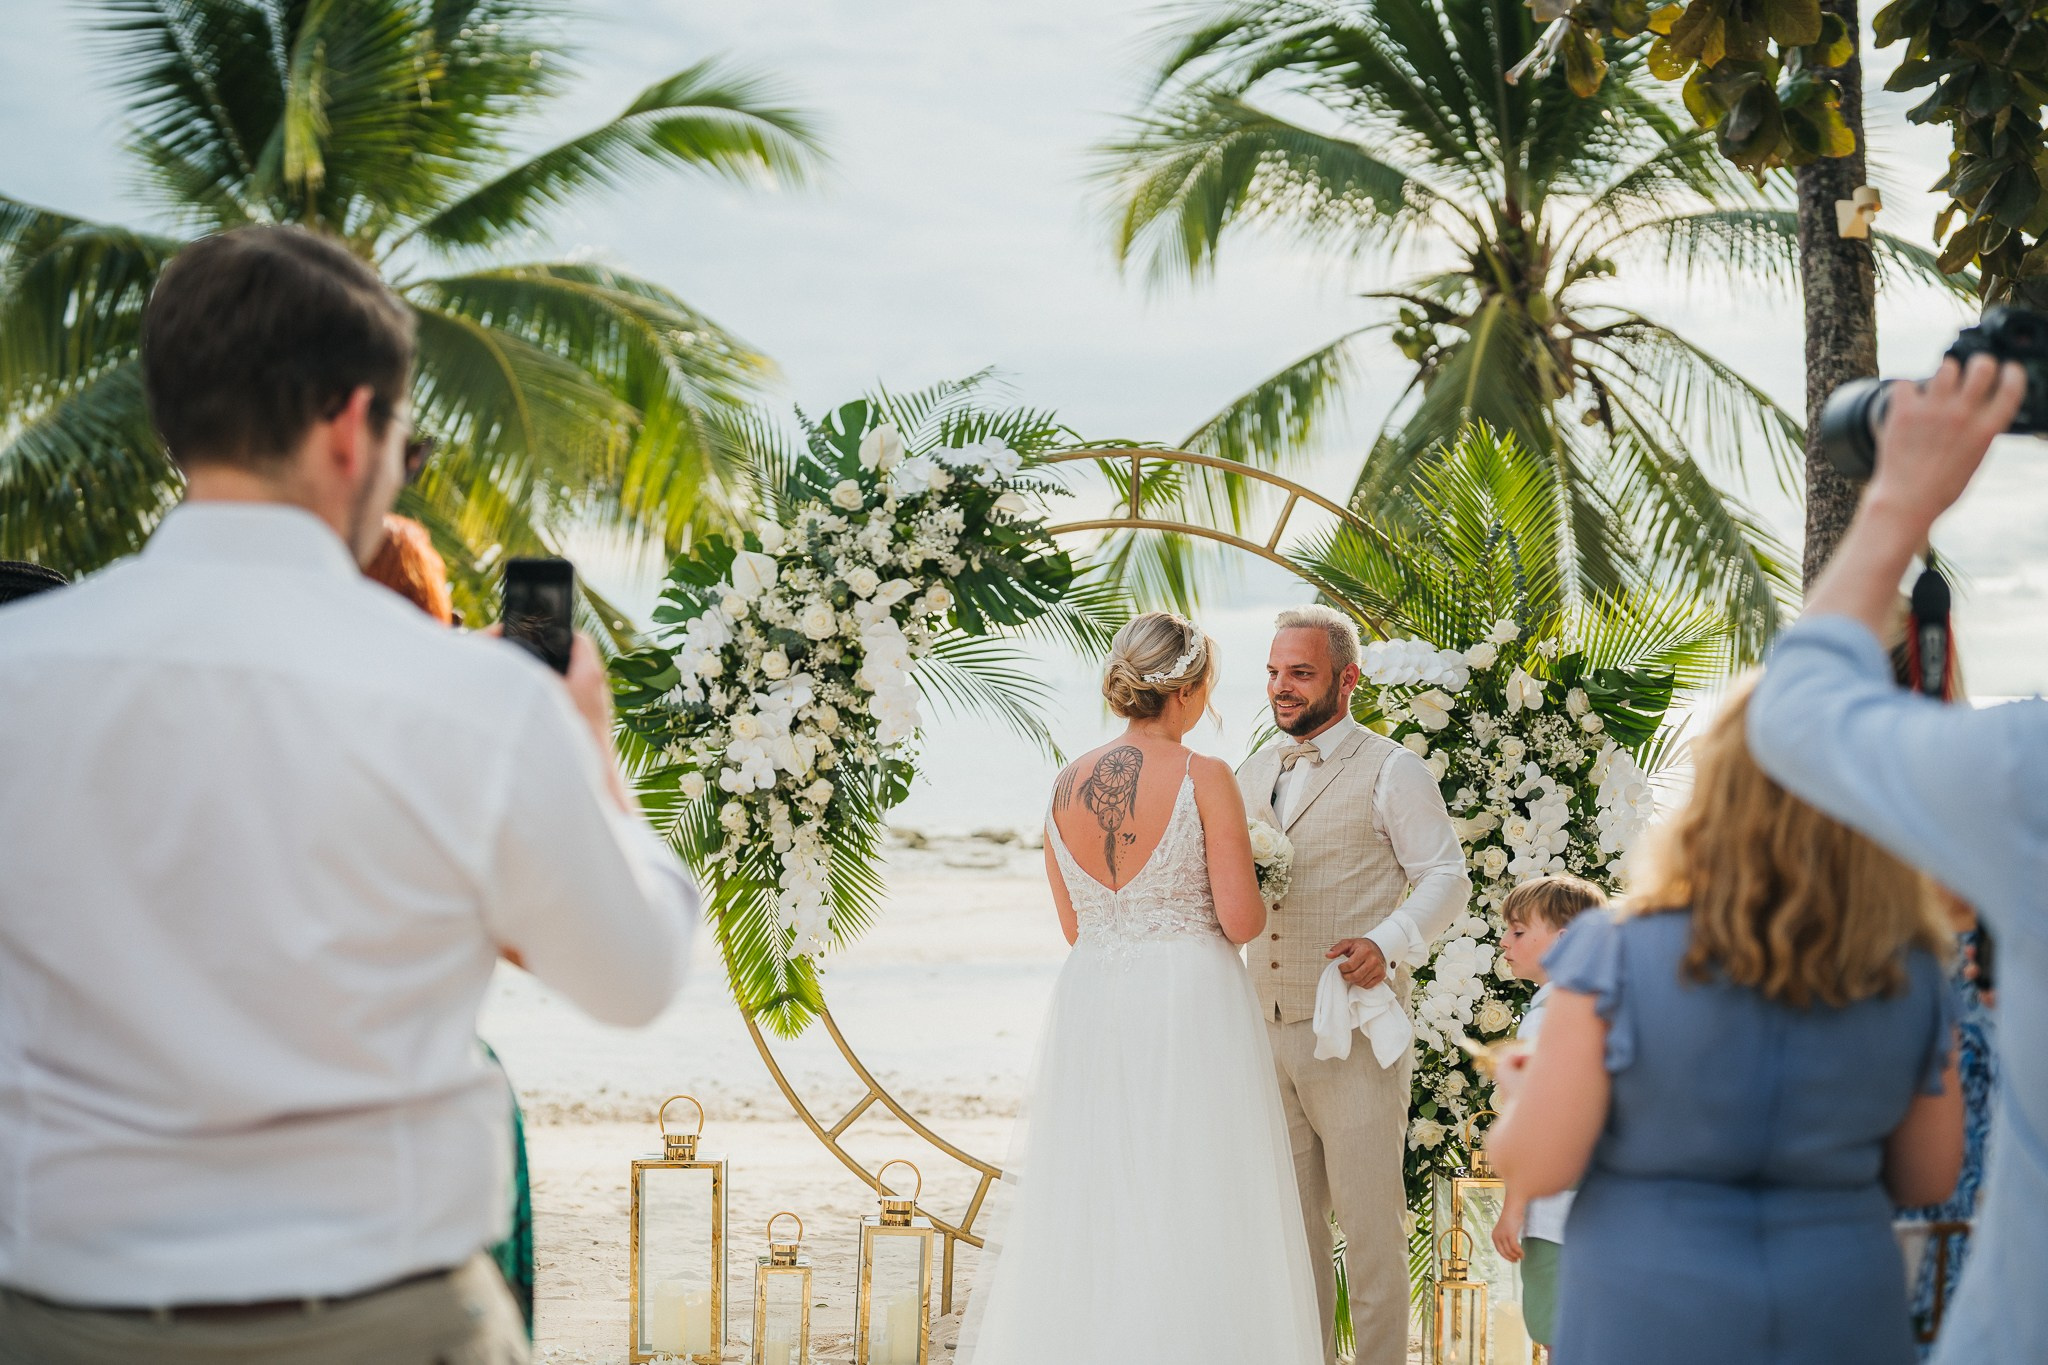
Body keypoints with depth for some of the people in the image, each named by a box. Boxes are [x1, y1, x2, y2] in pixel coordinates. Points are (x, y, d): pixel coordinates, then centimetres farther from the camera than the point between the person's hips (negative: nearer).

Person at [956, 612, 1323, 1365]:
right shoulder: (1203, 778, -10)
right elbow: (1242, 921, -12)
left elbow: (1073, 925, 12)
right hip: (1191, 1010, -5)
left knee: (1084, 1219, 10)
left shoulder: (1067, 784, 4)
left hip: (1089, 1012, 5)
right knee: (1190, 1222, 1)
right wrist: (1249, 886, 10)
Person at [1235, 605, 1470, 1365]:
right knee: (1290, 1221, 10)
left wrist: (1388, 944, -20)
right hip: (1267, 1031, 6)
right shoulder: (1252, 776, 16)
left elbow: (1446, 877, -4)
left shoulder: (1390, 772, -1)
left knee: (1368, 1222, -2)